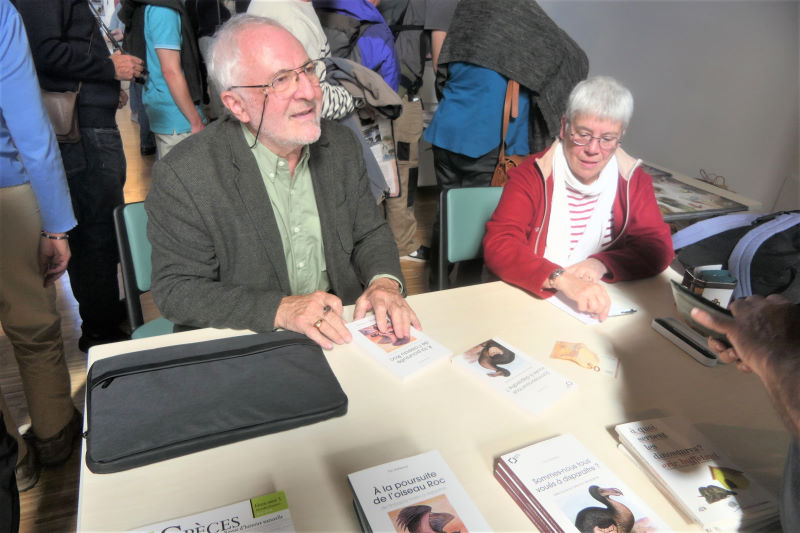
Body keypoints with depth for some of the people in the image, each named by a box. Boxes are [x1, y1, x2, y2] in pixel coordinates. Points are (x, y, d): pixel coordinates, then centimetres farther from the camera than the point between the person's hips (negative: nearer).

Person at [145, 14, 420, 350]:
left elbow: (370, 232, 8)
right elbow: (175, 290, -12)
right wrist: (281, 309, -23)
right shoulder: (183, 175, -16)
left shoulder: (342, 145, 0)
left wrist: (384, 281, -13)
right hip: (245, 350, -4)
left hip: (340, 331, 5)